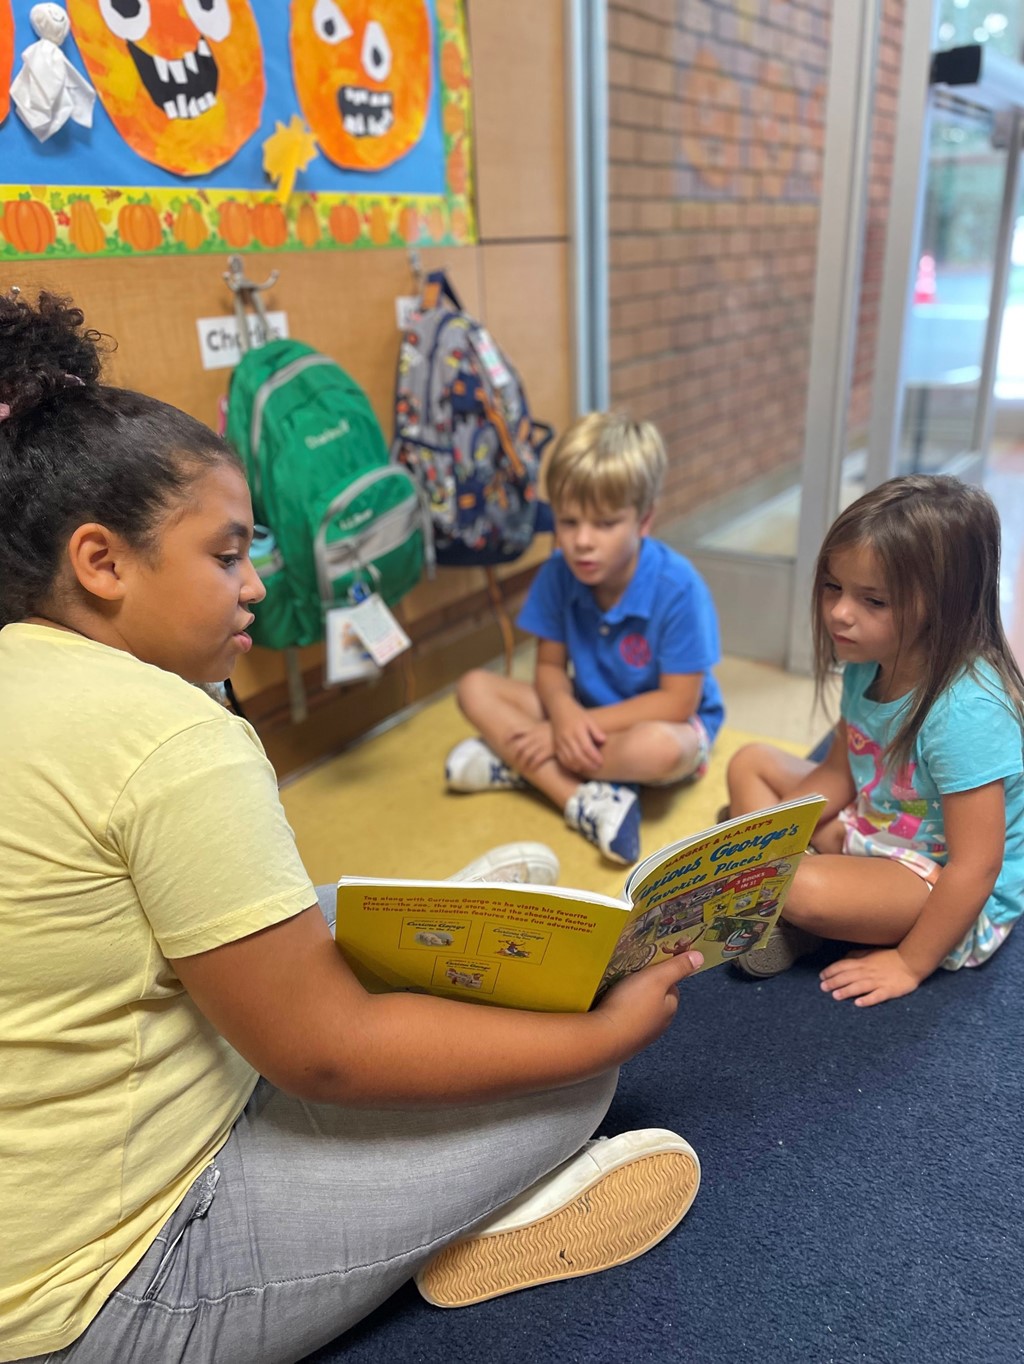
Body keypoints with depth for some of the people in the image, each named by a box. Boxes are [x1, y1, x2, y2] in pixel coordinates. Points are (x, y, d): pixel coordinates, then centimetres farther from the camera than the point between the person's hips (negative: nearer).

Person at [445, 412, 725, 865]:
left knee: (660, 748, -41)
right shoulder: (557, 576, -13)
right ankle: (586, 802, -25)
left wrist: (587, 723, -25)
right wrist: (565, 713, -27)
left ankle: (518, 764, -19)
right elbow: (550, 666, -4)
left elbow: (677, 702, -22)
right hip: (585, 714, 5)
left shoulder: (678, 586, -26)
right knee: (475, 687, -12)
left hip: (666, 722, -5)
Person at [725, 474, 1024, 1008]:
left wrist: (910, 965, -19)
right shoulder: (867, 666, -7)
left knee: (805, 889, -36)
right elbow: (838, 773, 6)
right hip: (873, 833, 9)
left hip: (958, 900, -8)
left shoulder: (967, 711, -32)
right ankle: (776, 916, -8)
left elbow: (976, 866, -28)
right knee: (751, 761, 5)